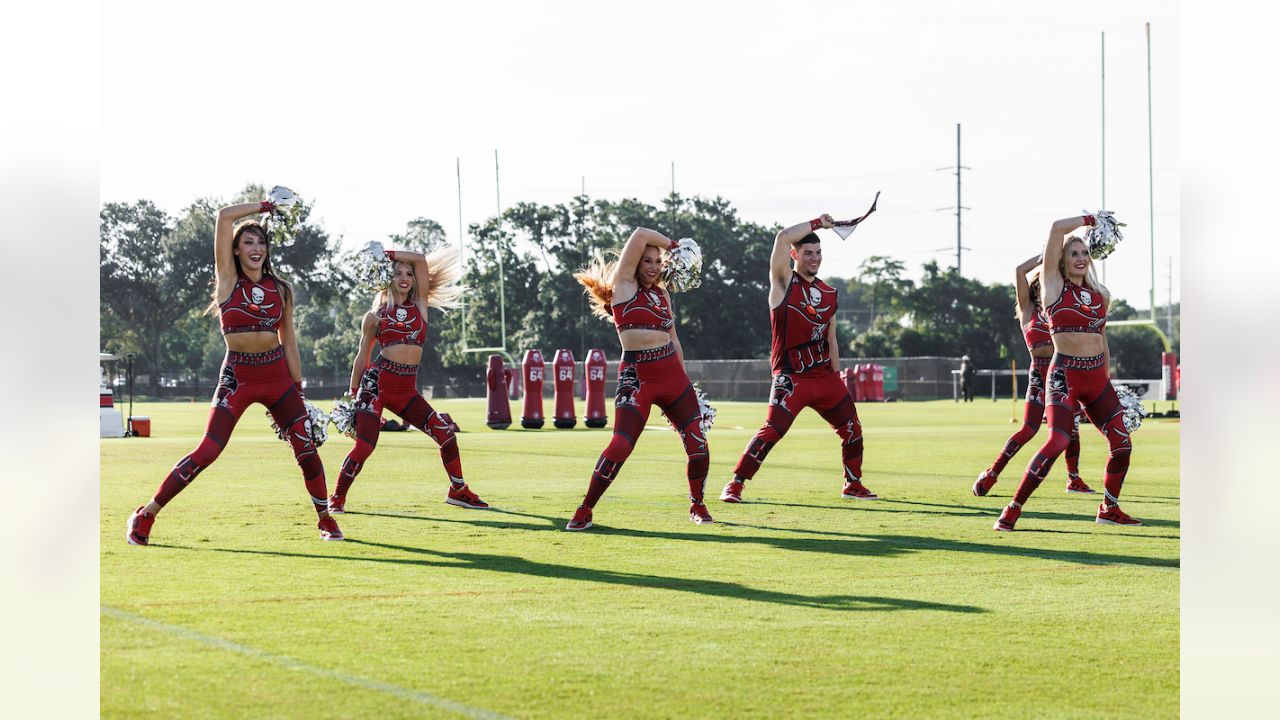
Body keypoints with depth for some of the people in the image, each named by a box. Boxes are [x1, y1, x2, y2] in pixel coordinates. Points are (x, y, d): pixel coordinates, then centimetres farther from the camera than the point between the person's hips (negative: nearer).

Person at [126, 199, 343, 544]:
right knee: (207, 452, -12)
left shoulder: (281, 290, 9)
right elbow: (224, 215, -9)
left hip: (278, 376, 4)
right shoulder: (229, 279, -1)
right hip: (238, 376, -4)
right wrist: (267, 206, 1)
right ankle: (146, 515, -3)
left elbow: (289, 342, 14)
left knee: (307, 451, 0)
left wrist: (298, 389, 11)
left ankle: (326, 520, 21)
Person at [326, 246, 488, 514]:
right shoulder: (375, 316, 7)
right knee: (364, 447, -13)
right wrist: (353, 394, 9)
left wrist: (386, 254, 10)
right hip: (377, 382, -3)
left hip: (407, 389, 4)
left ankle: (458, 491, 19)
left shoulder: (419, 305, 13)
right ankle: (337, 498, 3)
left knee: (446, 435, 0)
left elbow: (421, 259, 7)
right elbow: (362, 356, 12)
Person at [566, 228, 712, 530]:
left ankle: (697, 506, 23)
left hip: (672, 375, 6)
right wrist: (673, 243, 8)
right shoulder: (624, 285, 0)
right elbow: (641, 235, -7)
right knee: (620, 446, -16)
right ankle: (584, 511, -4)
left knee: (698, 446, 0)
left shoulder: (662, 294, 16)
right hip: (637, 378, -5)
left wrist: (683, 379, 21)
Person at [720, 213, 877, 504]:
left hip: (825, 375, 6)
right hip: (791, 377, -6)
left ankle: (853, 485, 29)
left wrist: (836, 380, 18)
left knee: (852, 430, 11)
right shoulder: (784, 282, -3)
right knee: (772, 431, -18)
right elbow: (783, 237, -18)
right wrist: (818, 223, -8)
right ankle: (735, 485, -11)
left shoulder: (829, 294, 14)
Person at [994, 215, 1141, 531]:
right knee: (1058, 441, -20)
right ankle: (1012, 510, -15)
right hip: (1065, 374, -6)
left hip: (1097, 377, 6)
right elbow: (1057, 228, -9)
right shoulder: (1054, 285, -1)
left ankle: (1109, 509, 23)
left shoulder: (1101, 294, 13)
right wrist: (1090, 220, 5)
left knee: (1122, 442, 4)